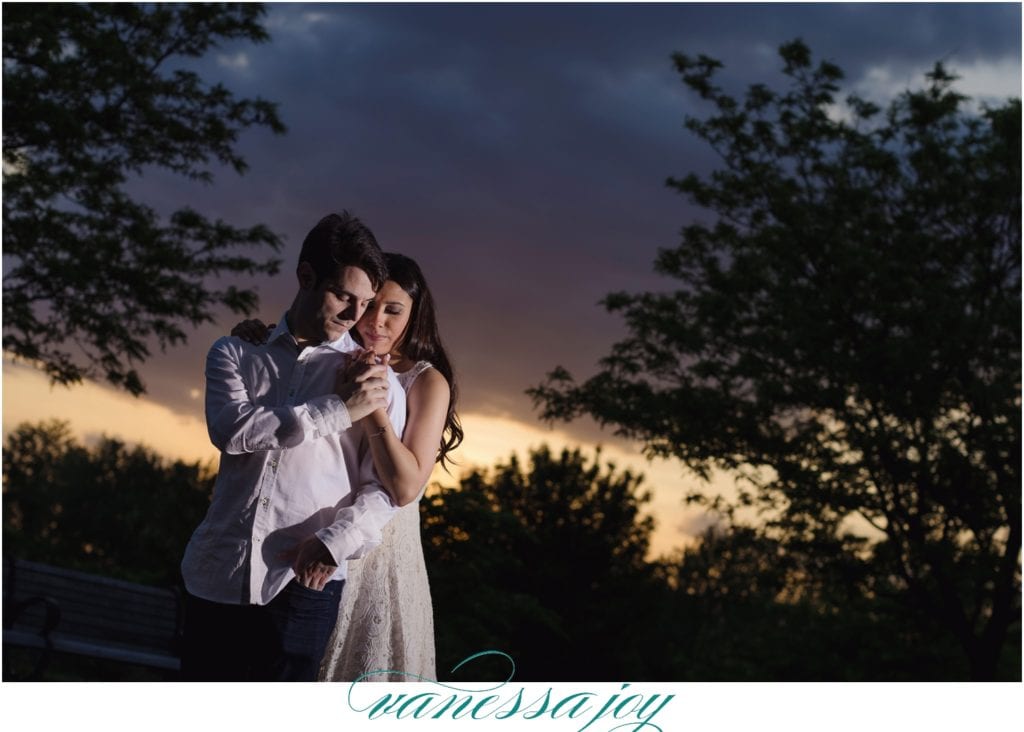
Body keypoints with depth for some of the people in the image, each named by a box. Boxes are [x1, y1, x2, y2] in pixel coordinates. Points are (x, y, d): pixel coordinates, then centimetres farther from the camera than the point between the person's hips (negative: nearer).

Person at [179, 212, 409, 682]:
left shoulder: (375, 380, 6)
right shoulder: (235, 355, 12)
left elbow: (384, 488, 1)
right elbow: (230, 430, -8)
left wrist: (334, 542, -18)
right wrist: (336, 411, -10)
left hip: (303, 580, -2)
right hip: (217, 572, 2)